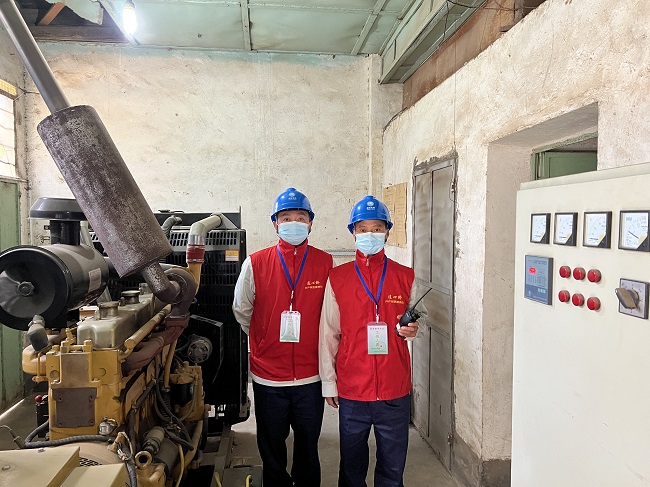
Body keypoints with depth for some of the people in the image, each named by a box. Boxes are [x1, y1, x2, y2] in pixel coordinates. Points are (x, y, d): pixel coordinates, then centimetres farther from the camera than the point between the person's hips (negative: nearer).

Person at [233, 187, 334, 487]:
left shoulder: (325, 264, -5)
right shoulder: (255, 264, -6)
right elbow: (241, 310, 7)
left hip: (310, 375, 0)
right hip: (268, 376, 0)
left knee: (308, 448, 19)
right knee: (271, 450, 19)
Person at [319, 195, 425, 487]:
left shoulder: (405, 277, 0)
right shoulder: (337, 278, -1)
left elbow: (420, 314, 14)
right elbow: (328, 334, 2)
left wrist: (413, 326, -10)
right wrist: (328, 383, 2)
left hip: (395, 391, 1)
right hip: (352, 391, 0)